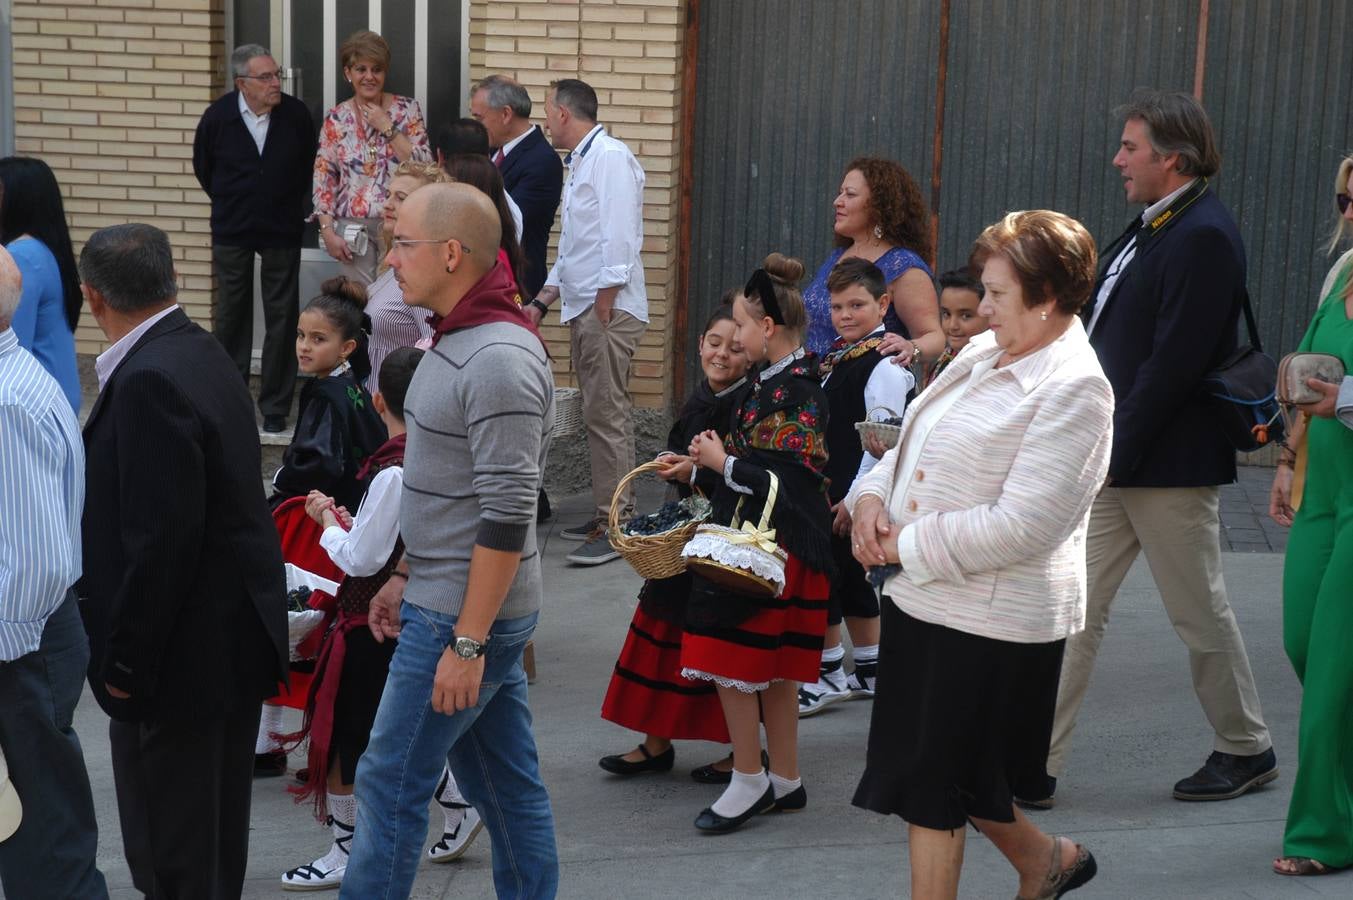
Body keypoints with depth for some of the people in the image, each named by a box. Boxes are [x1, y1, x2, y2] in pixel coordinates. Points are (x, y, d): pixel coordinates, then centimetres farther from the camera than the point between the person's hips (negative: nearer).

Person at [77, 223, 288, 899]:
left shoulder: (150, 381, -22)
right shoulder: (202, 354, 8)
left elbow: (161, 539, -24)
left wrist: (124, 662, -15)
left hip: (185, 656, -10)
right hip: (234, 635, 10)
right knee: (213, 845, 20)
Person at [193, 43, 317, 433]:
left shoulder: (296, 115, -10)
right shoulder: (218, 117, -11)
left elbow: (308, 166, 8)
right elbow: (203, 168, 7)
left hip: (282, 230, 0)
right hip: (232, 231, 0)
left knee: (281, 317, 2)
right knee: (231, 314, 9)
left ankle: (275, 407, 10)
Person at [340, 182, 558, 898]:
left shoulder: (499, 361, -21)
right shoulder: (455, 342, 11)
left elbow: (507, 516, -24)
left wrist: (467, 642, -23)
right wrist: (405, 577, 20)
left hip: (465, 615, -10)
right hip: (443, 599, 10)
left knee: (390, 786, -1)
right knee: (506, 786, 14)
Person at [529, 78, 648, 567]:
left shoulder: (610, 156, -10)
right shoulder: (580, 162, 23)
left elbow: (619, 235, -18)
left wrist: (605, 301, -20)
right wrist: (541, 302, 24)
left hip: (609, 309, -10)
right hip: (583, 307, 10)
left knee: (607, 414, -10)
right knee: (600, 413, 12)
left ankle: (618, 525, -9)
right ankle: (605, 513, 18)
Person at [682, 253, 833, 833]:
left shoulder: (797, 392, -17)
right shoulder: (772, 381, 11)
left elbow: (791, 480, -22)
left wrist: (721, 462, -15)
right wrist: (711, 457, 9)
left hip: (773, 550, -10)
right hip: (756, 543, 10)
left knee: (733, 664, -4)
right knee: (772, 671, 14)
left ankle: (749, 781, 6)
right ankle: (785, 781, 22)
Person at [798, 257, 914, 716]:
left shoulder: (884, 365, -15)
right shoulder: (837, 357, 13)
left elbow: (882, 439, -18)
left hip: (851, 492, -9)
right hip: (825, 488, 9)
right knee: (849, 579, 16)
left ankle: (828, 674, 6)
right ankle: (869, 671, 27)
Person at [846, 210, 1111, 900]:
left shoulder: (1072, 390, -17)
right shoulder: (983, 353, 9)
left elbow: (1020, 526, -24)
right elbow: (914, 445, 18)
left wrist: (905, 547, -17)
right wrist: (873, 496, -4)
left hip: (988, 621, -8)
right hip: (922, 598, 8)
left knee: (933, 787, 2)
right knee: (951, 777, 18)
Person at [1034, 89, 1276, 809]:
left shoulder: (1203, 237, -18)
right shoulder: (1150, 228, 12)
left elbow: (1172, 365, -22)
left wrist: (1117, 452, -20)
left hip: (1168, 465, -9)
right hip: (1112, 459, 9)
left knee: (1201, 616, 7)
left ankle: (1247, 750, 26)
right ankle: (1033, 765, 8)